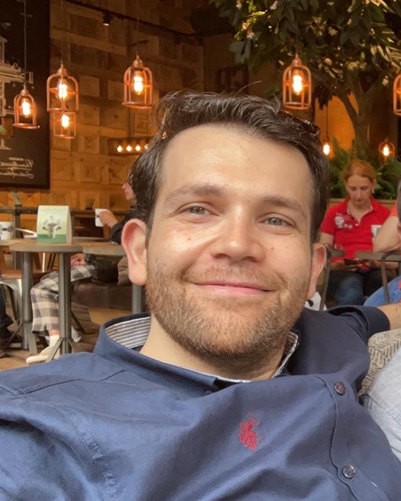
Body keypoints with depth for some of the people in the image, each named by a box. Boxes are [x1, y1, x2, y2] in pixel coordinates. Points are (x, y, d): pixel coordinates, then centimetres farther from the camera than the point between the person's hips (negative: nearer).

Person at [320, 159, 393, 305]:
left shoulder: (385, 214, 15)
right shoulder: (334, 213, 14)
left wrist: (378, 263, -14)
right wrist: (335, 265, -12)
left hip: (374, 271, 1)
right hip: (343, 272, -1)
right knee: (351, 294, -39)